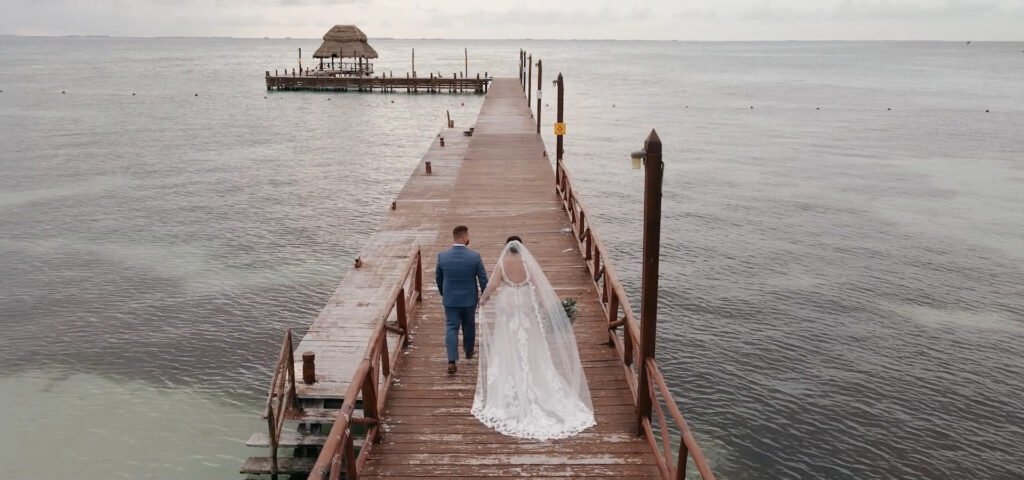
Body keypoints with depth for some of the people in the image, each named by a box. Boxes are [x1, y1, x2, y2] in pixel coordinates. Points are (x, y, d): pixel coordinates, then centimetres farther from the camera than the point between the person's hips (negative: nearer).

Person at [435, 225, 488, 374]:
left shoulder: (442, 256, -11)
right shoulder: (475, 256, -17)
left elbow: (438, 277, 3)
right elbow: (483, 278, -10)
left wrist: (442, 292, 21)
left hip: (450, 299, 0)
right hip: (469, 299, 0)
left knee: (451, 328, 4)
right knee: (469, 326, 20)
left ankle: (452, 361, -7)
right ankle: (469, 352, 40)